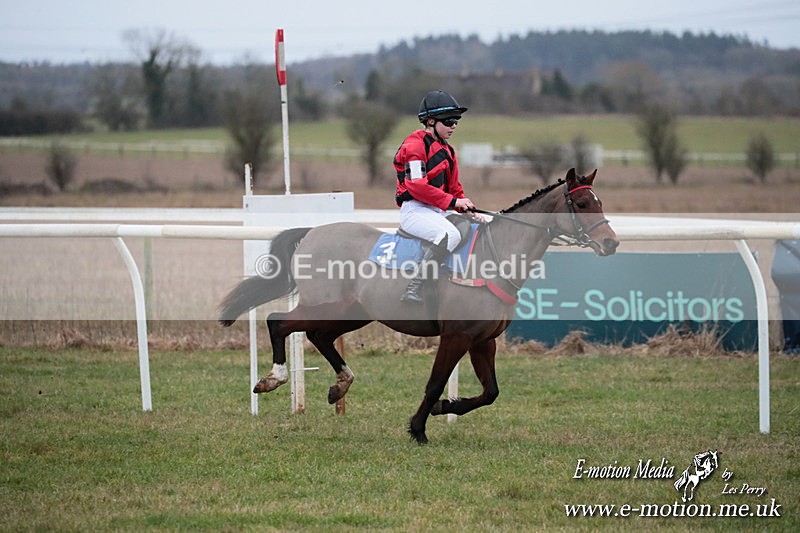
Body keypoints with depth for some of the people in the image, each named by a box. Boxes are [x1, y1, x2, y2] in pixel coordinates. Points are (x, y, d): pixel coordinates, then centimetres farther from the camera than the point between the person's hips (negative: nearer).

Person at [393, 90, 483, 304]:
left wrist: (467, 209, 4)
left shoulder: (447, 152, 21)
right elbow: (417, 186, -19)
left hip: (439, 211, 10)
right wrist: (452, 201, -20)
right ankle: (413, 290, -35)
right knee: (450, 235, -34)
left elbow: (454, 189, 24)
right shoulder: (415, 145, -9)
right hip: (414, 209, -10)